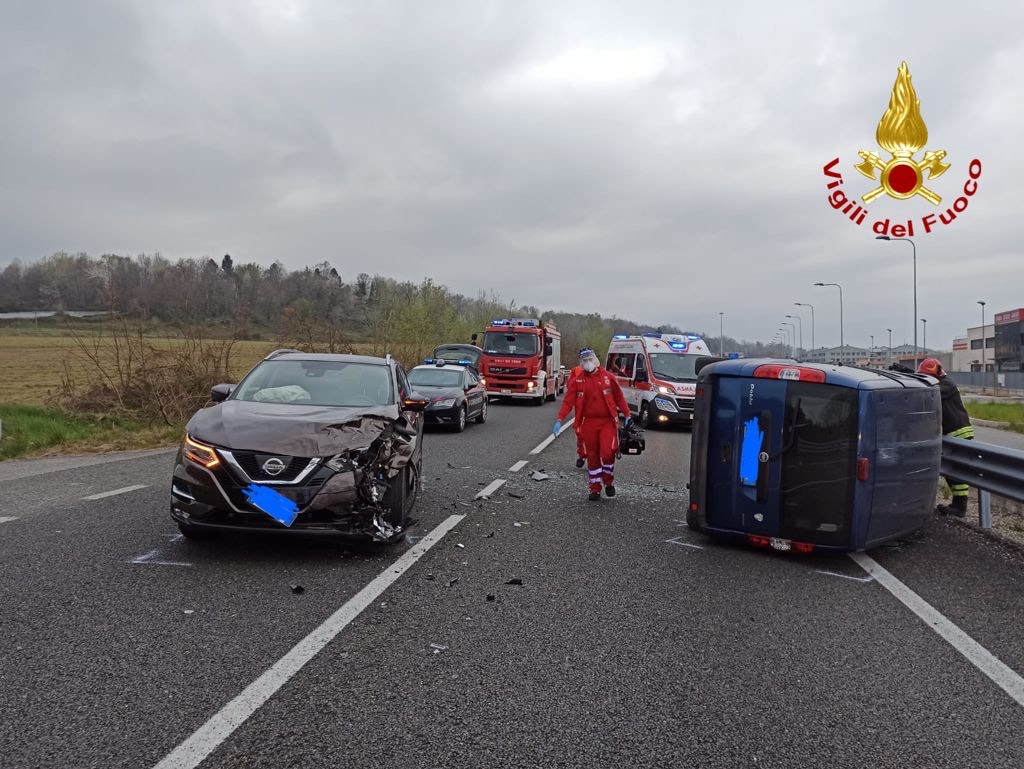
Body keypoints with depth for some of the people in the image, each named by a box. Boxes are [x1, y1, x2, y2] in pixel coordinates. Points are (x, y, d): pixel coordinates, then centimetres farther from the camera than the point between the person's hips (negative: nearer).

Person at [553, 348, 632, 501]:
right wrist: (559, 420, -11)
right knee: (592, 456, 8)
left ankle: (609, 482, 12)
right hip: (588, 423, 1)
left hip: (607, 422, -1)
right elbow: (568, 402, -3)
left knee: (607, 453, -13)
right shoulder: (577, 380, 2)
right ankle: (595, 489, 19)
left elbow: (619, 397, 6)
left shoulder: (607, 377, 1)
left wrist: (627, 415, 6)